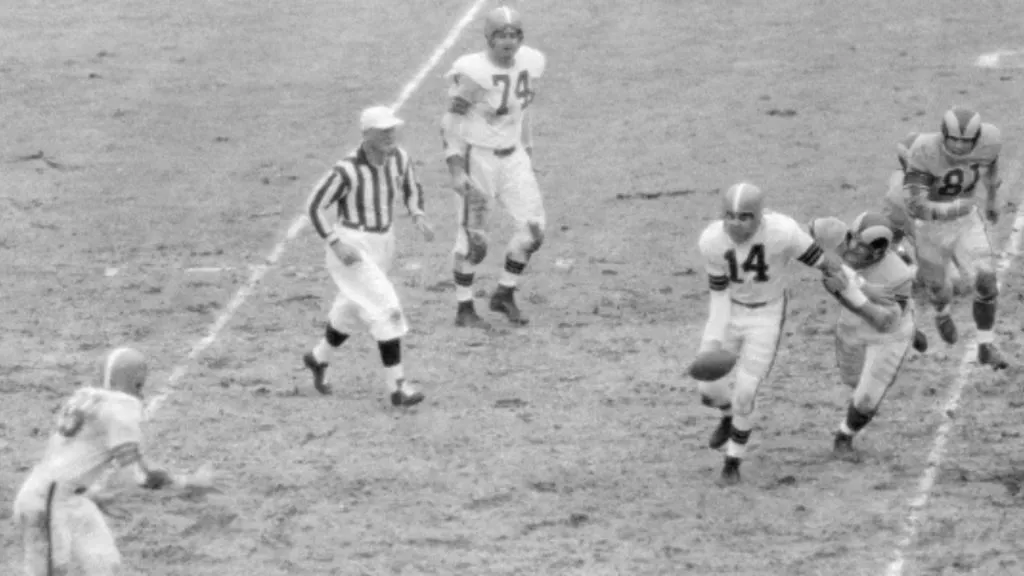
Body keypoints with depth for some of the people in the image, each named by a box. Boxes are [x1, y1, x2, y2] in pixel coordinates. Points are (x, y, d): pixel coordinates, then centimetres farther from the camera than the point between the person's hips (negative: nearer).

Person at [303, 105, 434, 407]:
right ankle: (397, 387, -11)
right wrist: (336, 244, -23)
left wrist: (418, 217, -6)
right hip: (351, 244, -8)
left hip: (382, 244, 8)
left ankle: (319, 358, 48)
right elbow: (316, 206, -16)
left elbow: (412, 189, 13)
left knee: (355, 309, 24)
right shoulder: (347, 170, -26)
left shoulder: (399, 158, -7)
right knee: (386, 308, -15)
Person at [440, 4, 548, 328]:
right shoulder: (473, 72, -20)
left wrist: (527, 155, 18)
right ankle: (464, 309, 14)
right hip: (477, 157, -6)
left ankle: (505, 294, 18)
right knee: (473, 238, 0)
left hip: (512, 156, 6)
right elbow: (452, 121, -14)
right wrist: (456, 171, -18)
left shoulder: (530, 64, -1)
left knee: (533, 229, 0)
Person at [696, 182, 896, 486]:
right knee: (711, 391, 0)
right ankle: (730, 415, 37)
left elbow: (828, 264, -20)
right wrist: (714, 341, -20)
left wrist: (867, 308, -13)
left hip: (766, 315, -2)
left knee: (743, 394, -7)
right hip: (730, 310, 2)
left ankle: (733, 461, 19)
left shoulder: (783, 232, -30)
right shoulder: (712, 241, -22)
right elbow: (720, 292, -11)